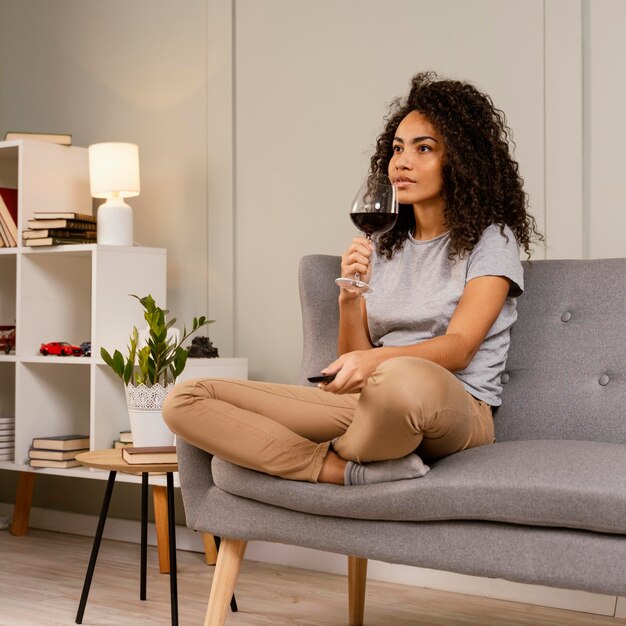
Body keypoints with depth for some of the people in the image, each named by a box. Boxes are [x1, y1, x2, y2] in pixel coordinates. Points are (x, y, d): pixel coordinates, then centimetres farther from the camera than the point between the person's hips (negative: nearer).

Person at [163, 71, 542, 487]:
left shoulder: (490, 239, 4)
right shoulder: (382, 246, 19)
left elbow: (460, 347, -12)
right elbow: (354, 359, 10)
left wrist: (377, 359, -31)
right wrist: (350, 299, -11)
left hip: (456, 409, -5)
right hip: (368, 405, 6)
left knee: (402, 381, -47)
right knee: (186, 400, -10)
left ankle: (338, 453, -13)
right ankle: (355, 472, -23)